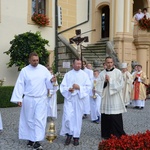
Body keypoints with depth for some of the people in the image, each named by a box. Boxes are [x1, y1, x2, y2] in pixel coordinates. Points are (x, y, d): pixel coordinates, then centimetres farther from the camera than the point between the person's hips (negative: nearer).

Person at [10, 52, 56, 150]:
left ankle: (37, 141, -4)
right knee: (29, 119, 9)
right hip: (28, 99, 0)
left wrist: (52, 80, -23)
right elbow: (20, 85, -2)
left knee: (39, 119, -6)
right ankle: (31, 138, 23)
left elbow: (48, 82, 1)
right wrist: (18, 98, -7)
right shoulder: (24, 70, -1)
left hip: (41, 99, 0)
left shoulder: (44, 69, 1)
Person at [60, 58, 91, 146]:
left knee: (78, 117, 4)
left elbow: (89, 86, 0)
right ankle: (69, 134, 12)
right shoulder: (68, 74, 6)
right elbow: (62, 86, 2)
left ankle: (76, 137, 15)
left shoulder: (84, 75, 4)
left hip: (79, 99, 0)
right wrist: (68, 89, -17)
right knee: (68, 117, -8)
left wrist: (79, 87, -15)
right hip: (69, 98, 0)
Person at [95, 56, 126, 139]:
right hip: (105, 99, 3)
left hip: (115, 99, -3)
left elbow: (121, 85, -8)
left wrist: (110, 80, -11)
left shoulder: (118, 72, 0)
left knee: (116, 119, -3)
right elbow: (98, 85, 5)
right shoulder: (102, 73, 9)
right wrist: (104, 81, -12)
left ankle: (117, 134, 8)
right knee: (105, 118, 6)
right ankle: (107, 134, 19)